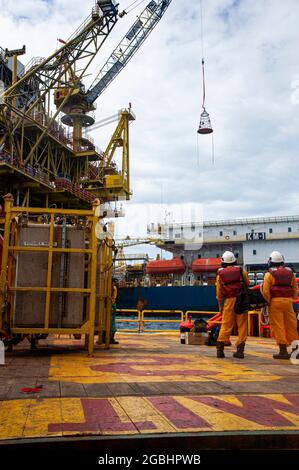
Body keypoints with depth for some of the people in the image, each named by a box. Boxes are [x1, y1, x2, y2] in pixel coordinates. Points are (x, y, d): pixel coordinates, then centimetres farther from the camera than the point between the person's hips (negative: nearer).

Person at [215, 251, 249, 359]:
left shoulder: (220, 274, 7)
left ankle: (220, 348, 0)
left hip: (229, 301, 1)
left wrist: (220, 306, 16)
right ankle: (240, 350, 4)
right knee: (242, 325, 5)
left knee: (226, 325, 5)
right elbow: (247, 284, 9)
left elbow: (219, 292, 9)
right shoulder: (241, 271, 5)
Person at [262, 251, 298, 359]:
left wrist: (269, 302, 2)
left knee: (278, 327, 0)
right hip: (288, 301, 4)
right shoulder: (290, 272, 11)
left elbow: (265, 291, -10)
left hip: (275, 301, -4)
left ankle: (283, 351, 1)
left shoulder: (269, 274, -3)